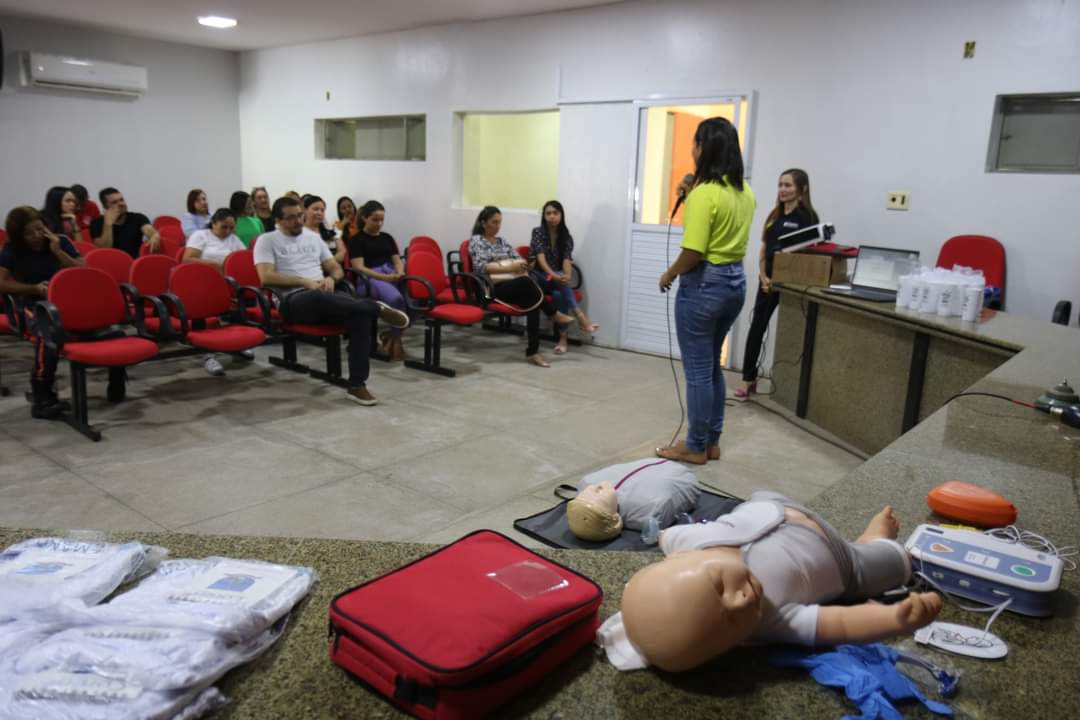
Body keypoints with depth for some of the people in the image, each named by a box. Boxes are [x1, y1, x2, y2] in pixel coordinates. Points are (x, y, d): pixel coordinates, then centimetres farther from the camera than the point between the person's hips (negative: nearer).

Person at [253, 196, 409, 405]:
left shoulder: (313, 238, 23)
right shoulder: (267, 241, 7)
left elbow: (337, 269, 22)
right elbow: (266, 277, -8)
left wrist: (331, 279, -3)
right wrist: (305, 282, -14)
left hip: (323, 295, 4)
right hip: (293, 300, -4)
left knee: (360, 313, -30)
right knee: (316, 298, -43)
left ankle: (357, 384, -31)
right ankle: (377, 308, -31)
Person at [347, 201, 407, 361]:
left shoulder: (387, 238, 24)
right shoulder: (356, 239, 6)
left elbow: (397, 260, 15)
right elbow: (359, 268, -5)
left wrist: (400, 272, -10)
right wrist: (384, 277, -20)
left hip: (392, 275, 5)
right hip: (370, 279, -5)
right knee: (395, 298, -37)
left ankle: (391, 335, -11)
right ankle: (395, 338, -15)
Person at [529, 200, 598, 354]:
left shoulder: (566, 237, 4)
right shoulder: (538, 232, -5)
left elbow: (567, 260, -12)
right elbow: (540, 257, -20)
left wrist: (567, 276, -35)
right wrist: (553, 275, -38)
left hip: (558, 278, 2)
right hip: (539, 277, -2)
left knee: (559, 294, -34)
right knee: (561, 282, -36)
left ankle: (563, 337, -35)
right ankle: (580, 316, -45)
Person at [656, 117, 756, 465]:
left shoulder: (705, 192, -18)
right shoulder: (744, 191, 9)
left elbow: (693, 251, -24)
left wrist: (669, 274, -6)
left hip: (704, 283, -9)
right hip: (735, 281, 9)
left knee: (697, 369, 3)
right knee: (712, 364, 19)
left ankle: (695, 447, 15)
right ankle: (712, 441, 27)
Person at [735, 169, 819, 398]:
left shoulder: (807, 217, -7)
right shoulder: (775, 215, 12)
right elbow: (764, 248, 12)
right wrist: (763, 276, -1)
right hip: (768, 280, 6)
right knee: (757, 326, 2)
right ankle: (749, 379, 8)